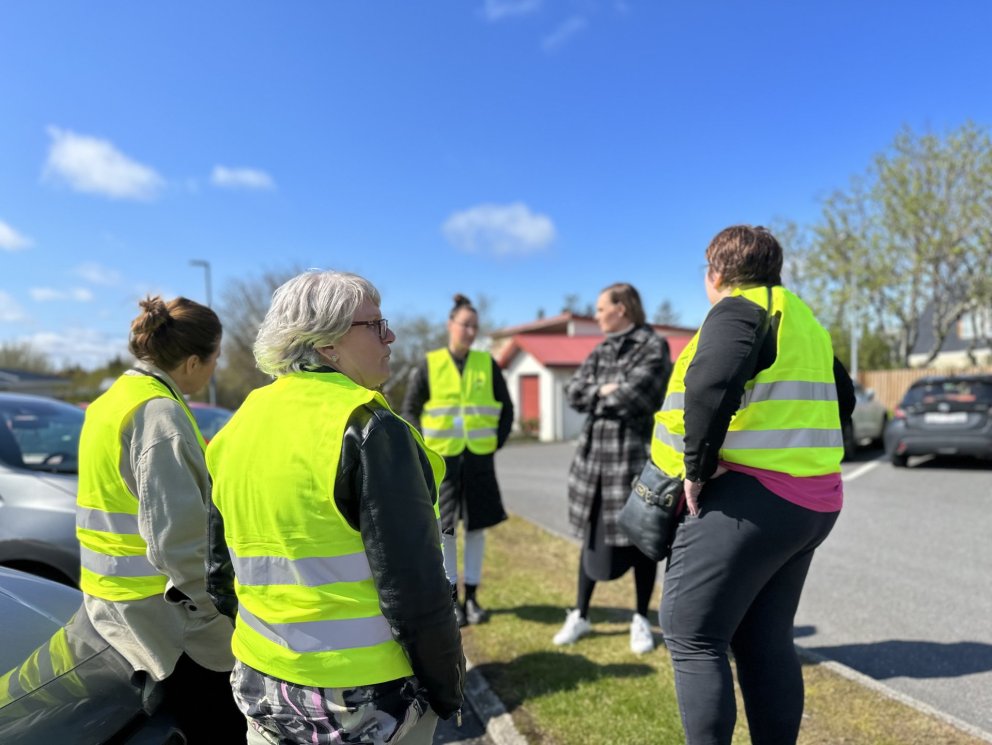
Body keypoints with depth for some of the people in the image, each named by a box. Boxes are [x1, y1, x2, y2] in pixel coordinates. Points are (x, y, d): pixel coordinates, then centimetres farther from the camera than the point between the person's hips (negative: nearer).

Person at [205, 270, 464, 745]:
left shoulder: (238, 429, 2)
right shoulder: (369, 428, -21)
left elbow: (219, 576, 9)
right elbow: (413, 588, -21)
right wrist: (447, 689, -7)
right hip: (366, 697, -6)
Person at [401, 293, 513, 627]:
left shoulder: (488, 364, 2)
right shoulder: (429, 365, -3)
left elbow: (506, 408, 10)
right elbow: (409, 411, 5)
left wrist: (497, 442, 1)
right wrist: (425, 447, -4)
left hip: (479, 458, 2)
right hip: (442, 458, -1)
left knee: (476, 525, 9)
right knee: (445, 527, 6)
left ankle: (471, 596, 23)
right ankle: (452, 598, 21)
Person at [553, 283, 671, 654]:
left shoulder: (653, 346, -7)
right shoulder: (602, 350, 12)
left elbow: (635, 396, -20)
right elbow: (573, 392, 3)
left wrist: (599, 394, -4)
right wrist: (604, 390, -13)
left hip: (635, 454, -5)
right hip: (595, 452, 6)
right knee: (593, 535, 12)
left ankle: (641, 620, 24)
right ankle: (580, 615, 25)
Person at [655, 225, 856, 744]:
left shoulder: (739, 309, -8)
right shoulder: (802, 319, 19)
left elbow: (710, 383, -28)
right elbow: (842, 399, 28)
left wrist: (698, 467, -19)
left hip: (751, 499, -9)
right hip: (810, 501, 9)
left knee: (691, 633, -2)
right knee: (764, 640, 16)